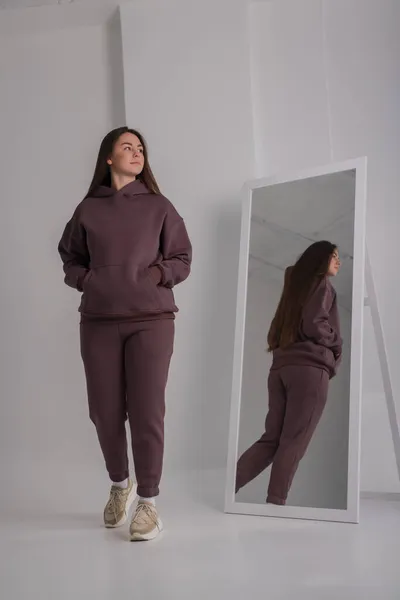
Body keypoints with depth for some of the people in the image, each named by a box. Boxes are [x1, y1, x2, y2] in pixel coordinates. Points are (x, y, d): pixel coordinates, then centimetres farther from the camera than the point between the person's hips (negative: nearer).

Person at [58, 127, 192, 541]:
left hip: (151, 320, -1)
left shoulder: (158, 206, 6)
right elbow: (70, 258, 18)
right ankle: (119, 484, 31)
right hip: (99, 322, 2)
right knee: (104, 412, 5)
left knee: (147, 412, -5)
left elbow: (182, 260, 8)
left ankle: (148, 502, 8)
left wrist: (158, 274, -9)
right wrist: (85, 280, 0)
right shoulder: (88, 209, 9)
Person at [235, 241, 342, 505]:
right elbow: (313, 325, -12)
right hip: (309, 369, -7)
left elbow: (277, 332, 22)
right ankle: (276, 502, -6)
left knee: (272, 438, 6)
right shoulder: (323, 284, 3)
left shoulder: (296, 287, 26)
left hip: (281, 368, 7)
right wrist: (337, 347, 2)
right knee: (293, 442, -5)